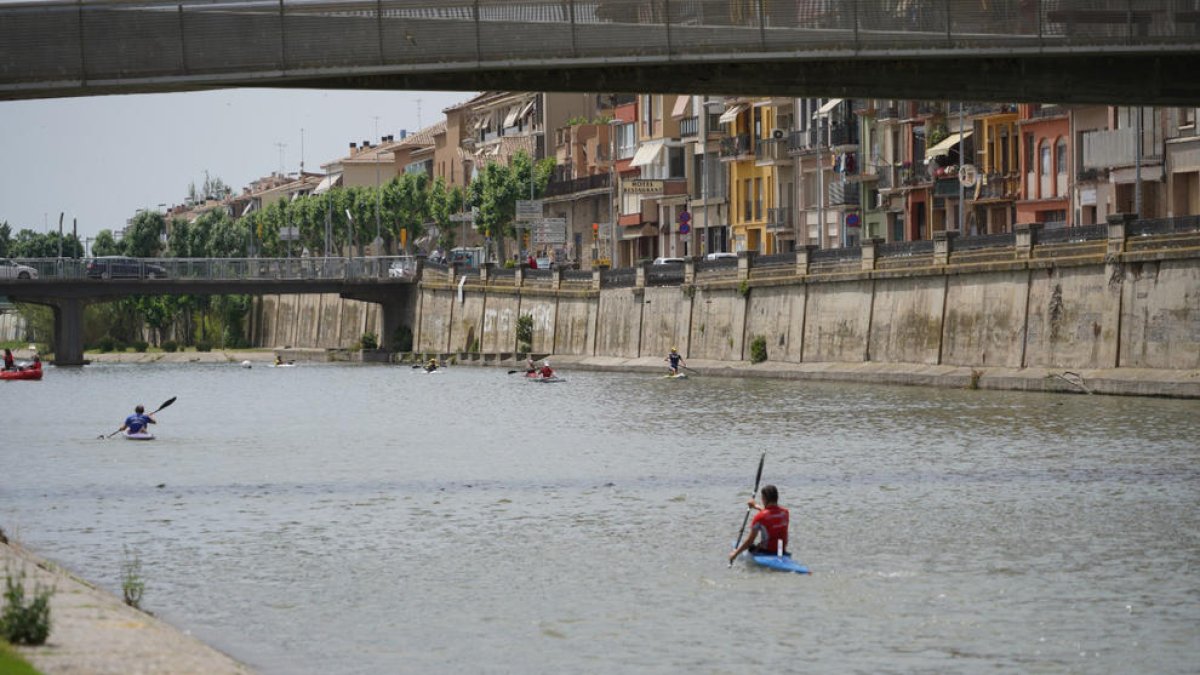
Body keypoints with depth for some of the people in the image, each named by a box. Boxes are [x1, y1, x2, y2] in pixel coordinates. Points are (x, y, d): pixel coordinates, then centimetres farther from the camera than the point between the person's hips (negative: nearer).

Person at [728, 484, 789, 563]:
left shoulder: (760, 517, -18)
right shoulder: (785, 513, -2)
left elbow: (750, 540, -13)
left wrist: (735, 554, -2)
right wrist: (756, 506, 36)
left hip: (766, 553, -6)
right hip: (782, 553, 6)